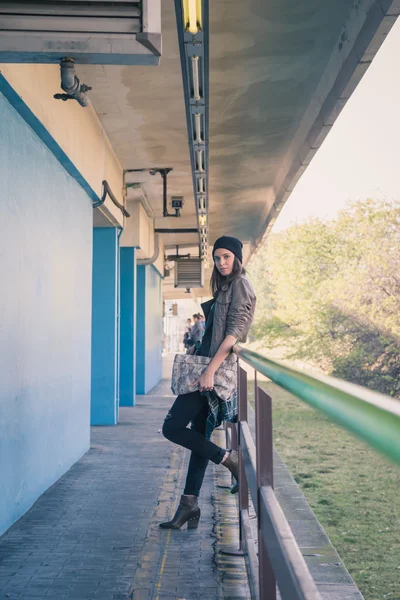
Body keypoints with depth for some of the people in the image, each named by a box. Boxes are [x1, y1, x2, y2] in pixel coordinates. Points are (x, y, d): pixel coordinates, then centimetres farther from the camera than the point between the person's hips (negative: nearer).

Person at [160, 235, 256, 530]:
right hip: (208, 368, 9)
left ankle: (229, 458, -1)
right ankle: (189, 506, 12)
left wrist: (210, 371, -22)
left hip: (218, 369, -9)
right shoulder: (225, 287, 20)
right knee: (200, 437, 8)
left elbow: (234, 332, -17)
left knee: (172, 427, -9)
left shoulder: (240, 285, -7)